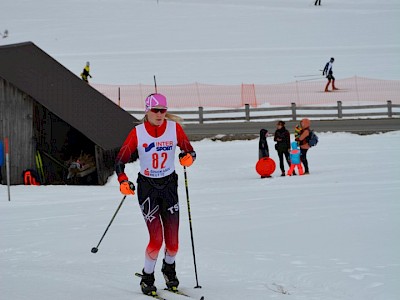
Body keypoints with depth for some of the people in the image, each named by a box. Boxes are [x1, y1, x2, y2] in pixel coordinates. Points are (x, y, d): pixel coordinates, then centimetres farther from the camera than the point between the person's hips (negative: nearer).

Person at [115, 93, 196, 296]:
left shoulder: (174, 128, -6)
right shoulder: (137, 133, -10)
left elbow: (190, 151, 2)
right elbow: (120, 160, -5)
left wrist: (188, 157, -22)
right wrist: (123, 181, -21)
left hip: (169, 186, 2)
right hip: (147, 187, -2)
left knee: (172, 240, 1)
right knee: (156, 239, -13)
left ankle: (169, 268, 34)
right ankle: (147, 278, 10)